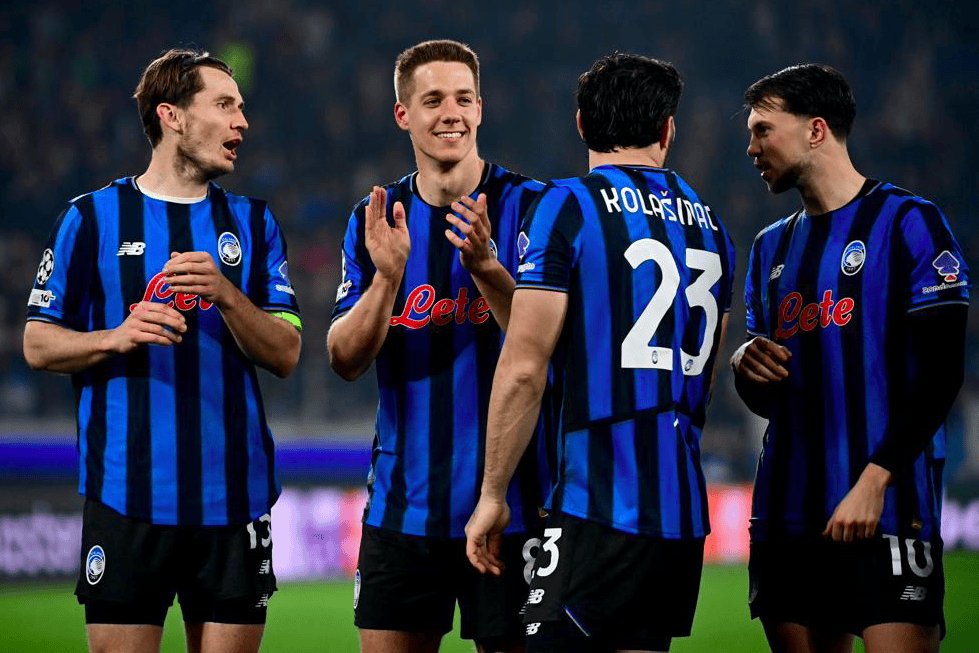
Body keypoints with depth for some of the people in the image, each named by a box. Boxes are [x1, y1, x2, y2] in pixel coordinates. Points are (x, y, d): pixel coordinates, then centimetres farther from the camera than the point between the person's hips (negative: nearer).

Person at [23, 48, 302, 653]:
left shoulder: (253, 222, 12)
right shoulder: (92, 218, 4)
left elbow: (285, 354, 5)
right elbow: (39, 344, 4)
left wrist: (225, 294, -12)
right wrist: (118, 337, -14)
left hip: (234, 500, 2)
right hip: (127, 496, -2)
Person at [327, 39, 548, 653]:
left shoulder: (527, 205, -3)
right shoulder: (376, 220, 8)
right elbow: (346, 362, -1)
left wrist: (486, 268, -28)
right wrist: (387, 277, -18)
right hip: (401, 504, 3)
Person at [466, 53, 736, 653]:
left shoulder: (570, 205, -5)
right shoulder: (710, 223, 15)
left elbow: (524, 369, -10)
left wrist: (492, 494, -4)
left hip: (600, 507, -7)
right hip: (687, 513, 7)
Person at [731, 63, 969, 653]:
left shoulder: (907, 222, -2)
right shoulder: (773, 246, 20)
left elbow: (940, 372, -10)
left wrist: (875, 478, -18)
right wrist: (746, 365, 0)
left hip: (885, 512, -7)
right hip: (787, 514, 7)